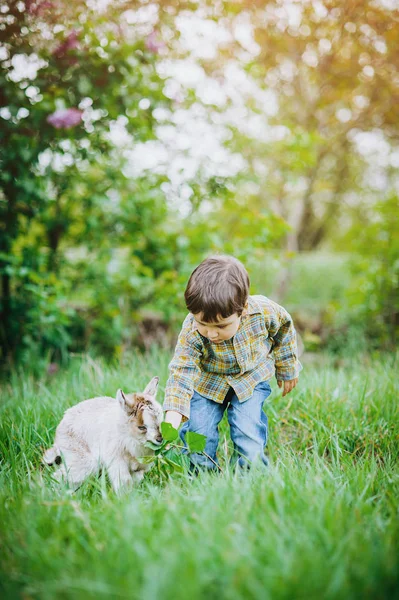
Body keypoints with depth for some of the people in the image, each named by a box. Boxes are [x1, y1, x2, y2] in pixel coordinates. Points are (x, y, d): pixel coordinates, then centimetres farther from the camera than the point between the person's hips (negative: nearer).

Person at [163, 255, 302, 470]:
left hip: (252, 377, 0)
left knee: (248, 427, -13)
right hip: (208, 381, 0)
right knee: (197, 430, -9)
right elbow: (181, 371, -30)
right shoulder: (192, 332, -33)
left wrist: (287, 370, 5)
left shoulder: (265, 311, -31)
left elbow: (284, 331, -8)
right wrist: (172, 417, -43)